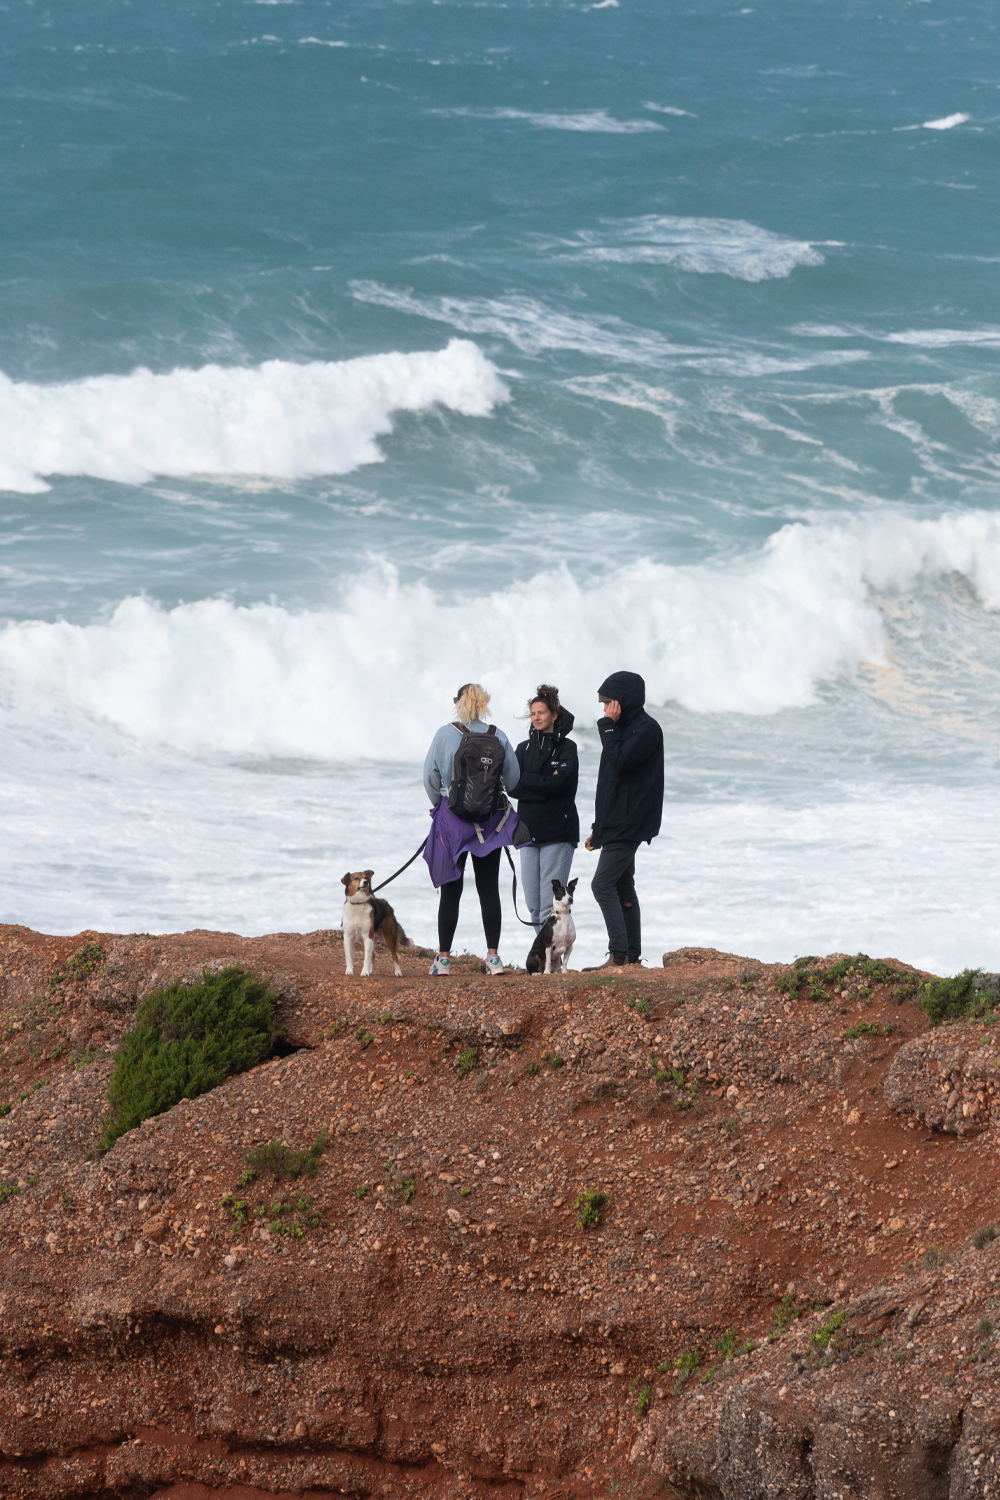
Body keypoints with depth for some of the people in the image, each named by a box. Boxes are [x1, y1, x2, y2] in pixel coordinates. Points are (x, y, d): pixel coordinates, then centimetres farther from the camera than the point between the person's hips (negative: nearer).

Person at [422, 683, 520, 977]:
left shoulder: (445, 735, -8)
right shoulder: (498, 736, -3)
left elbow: (430, 778, -3)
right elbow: (512, 777, 2)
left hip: (452, 819, -1)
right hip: (490, 820, 2)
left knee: (451, 890, 4)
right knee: (489, 888, 7)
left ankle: (443, 958, 4)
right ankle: (493, 956, 3)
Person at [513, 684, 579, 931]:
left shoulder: (566, 748, 1)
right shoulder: (524, 748, 15)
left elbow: (559, 782, -12)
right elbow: (512, 786, 3)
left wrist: (525, 779, -5)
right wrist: (544, 783, -9)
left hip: (557, 832, -5)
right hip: (528, 830, 5)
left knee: (550, 903, -11)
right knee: (533, 904, 3)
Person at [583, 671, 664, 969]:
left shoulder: (646, 729, -12)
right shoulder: (626, 727, 17)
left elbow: (619, 763, -25)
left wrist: (608, 727, -14)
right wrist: (599, 828, 21)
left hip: (630, 823, -10)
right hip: (617, 823, 10)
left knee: (603, 885, -14)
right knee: (622, 888, 9)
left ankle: (619, 955, -17)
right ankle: (631, 956, 11)